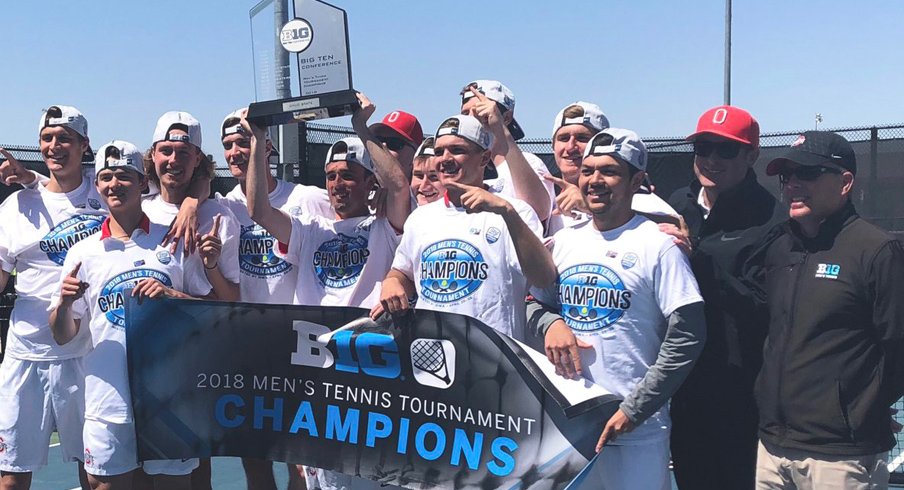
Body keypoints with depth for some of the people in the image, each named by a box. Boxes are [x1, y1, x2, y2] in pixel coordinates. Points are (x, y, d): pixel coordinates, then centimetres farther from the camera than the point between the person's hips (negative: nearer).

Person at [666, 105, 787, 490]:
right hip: (682, 382, 6)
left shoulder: (770, 220, -11)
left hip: (739, 392, -6)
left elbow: (766, 306, -20)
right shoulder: (676, 205, 10)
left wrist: (696, 258, -23)